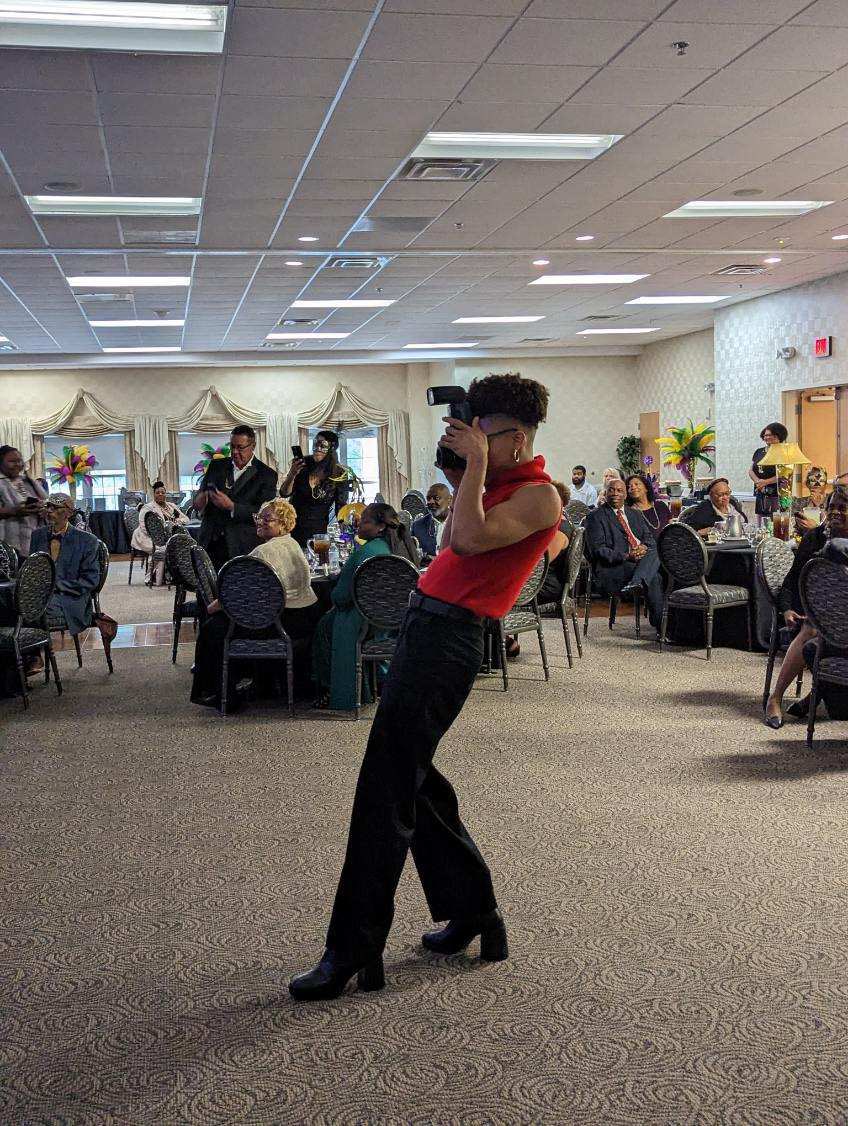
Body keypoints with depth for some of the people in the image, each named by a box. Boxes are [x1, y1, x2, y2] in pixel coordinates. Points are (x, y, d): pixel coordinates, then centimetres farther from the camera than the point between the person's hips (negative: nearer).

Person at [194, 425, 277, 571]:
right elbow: (200, 494, 17)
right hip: (210, 543, 3)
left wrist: (231, 506, -18)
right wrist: (201, 498, -8)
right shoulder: (217, 466, 15)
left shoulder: (266, 475, 1)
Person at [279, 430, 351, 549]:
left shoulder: (339, 474, -6)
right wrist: (292, 474, -21)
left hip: (319, 530, -1)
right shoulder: (303, 464, -4)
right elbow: (284, 493, -5)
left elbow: (341, 508, -1)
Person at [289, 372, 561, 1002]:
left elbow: (468, 540, -25)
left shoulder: (539, 496, -11)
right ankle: (473, 910, 26)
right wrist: (462, 481, 15)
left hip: (447, 639, -10)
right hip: (426, 625, 10)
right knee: (414, 782, 15)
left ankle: (356, 951, -2)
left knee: (387, 796, -9)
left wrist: (477, 464, -16)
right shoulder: (500, 487, 18)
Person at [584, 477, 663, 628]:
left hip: (641, 559, 6)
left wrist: (644, 546, -10)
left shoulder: (635, 514, 25)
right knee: (653, 578, -30)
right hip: (611, 568, -6)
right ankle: (659, 623, -26)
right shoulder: (595, 516, 4)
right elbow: (598, 550, -6)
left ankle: (637, 582, -47)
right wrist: (626, 556, -19)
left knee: (655, 553, -28)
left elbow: (649, 537, 17)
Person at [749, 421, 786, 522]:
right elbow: (751, 470, 14)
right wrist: (757, 481, -6)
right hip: (760, 495, 6)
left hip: (776, 495, -6)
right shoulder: (758, 452, 17)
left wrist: (765, 482, -15)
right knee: (761, 523, 3)